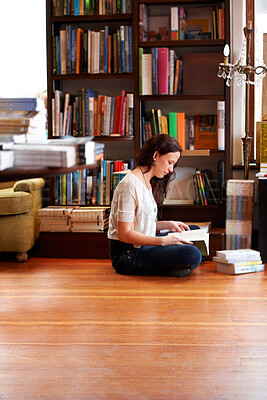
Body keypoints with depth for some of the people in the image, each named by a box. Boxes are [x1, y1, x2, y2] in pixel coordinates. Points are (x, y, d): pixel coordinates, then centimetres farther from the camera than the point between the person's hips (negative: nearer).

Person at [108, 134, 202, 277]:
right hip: (127, 254, -10)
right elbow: (124, 234, -22)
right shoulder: (130, 185, -17)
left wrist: (166, 224, 6)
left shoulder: (149, 183, 14)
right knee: (192, 255, -27)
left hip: (142, 246, 10)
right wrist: (163, 241, -25)